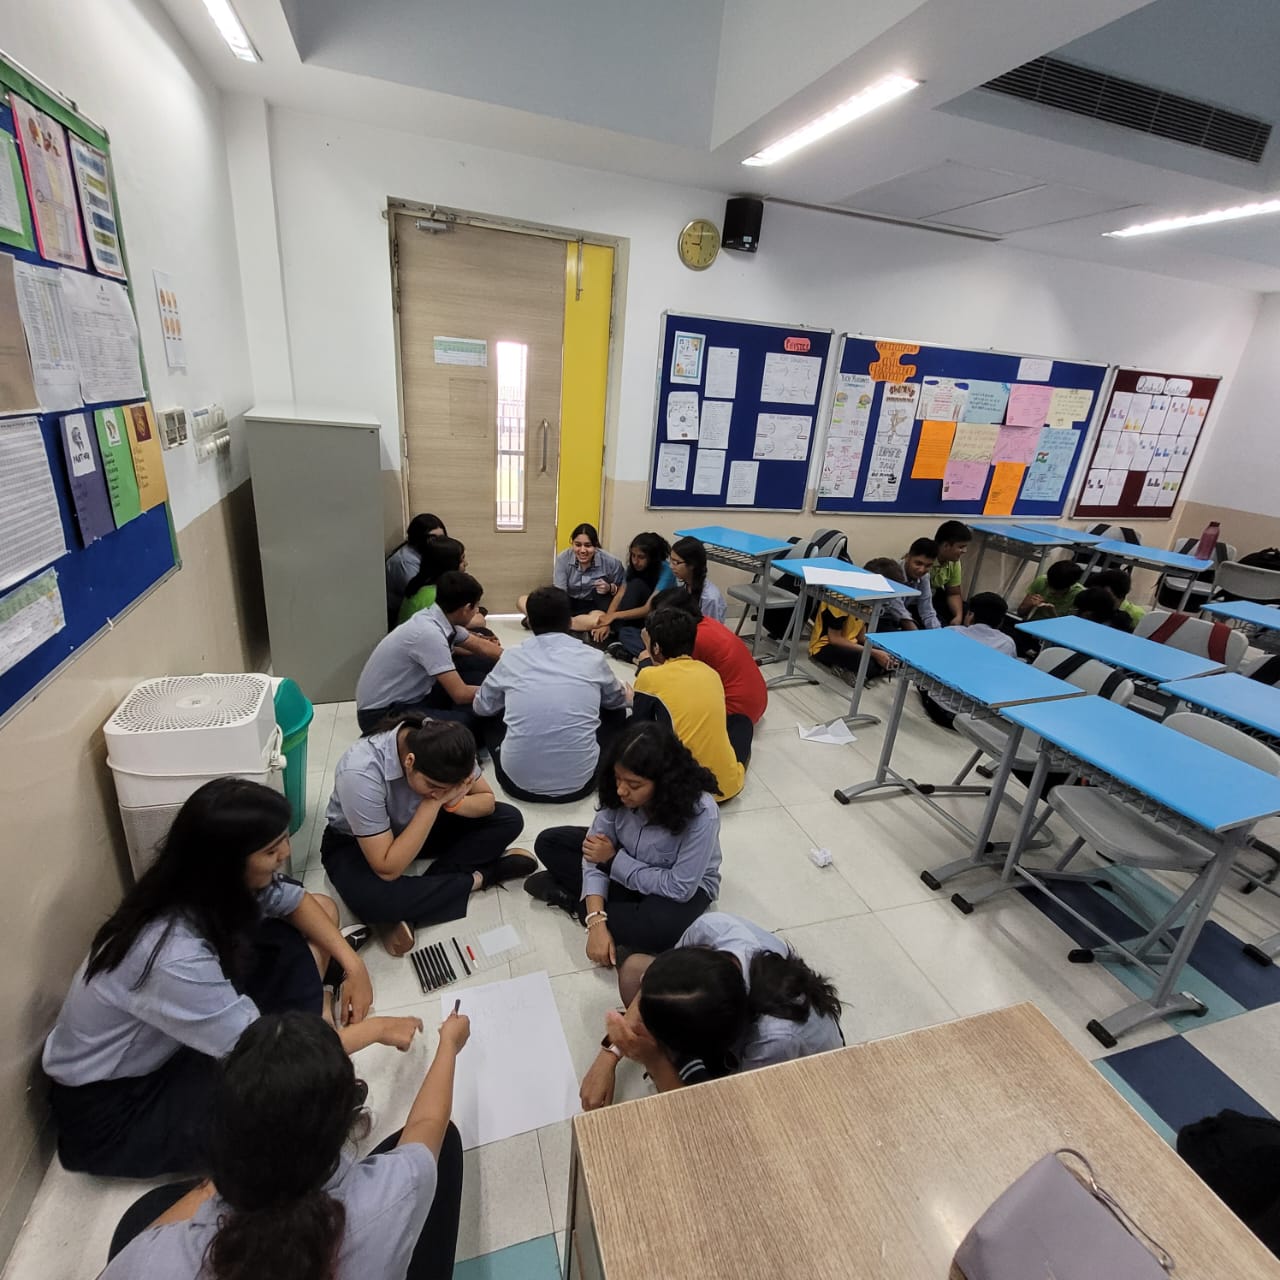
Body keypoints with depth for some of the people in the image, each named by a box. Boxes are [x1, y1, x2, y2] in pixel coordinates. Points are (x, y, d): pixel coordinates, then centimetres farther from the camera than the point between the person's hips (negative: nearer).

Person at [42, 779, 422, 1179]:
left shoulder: (206, 885, -17)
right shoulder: (175, 957, -39)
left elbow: (292, 900, 1)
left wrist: (351, 963, -12)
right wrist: (375, 1029, -17)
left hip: (166, 1042, 8)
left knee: (312, 926, -5)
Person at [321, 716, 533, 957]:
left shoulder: (443, 746, -24)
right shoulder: (360, 773, -38)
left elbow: (487, 800, -11)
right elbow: (387, 870, -34)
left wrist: (451, 802, -32)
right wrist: (433, 802, -36)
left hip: (417, 825, 5)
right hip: (352, 843, -4)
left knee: (510, 819, -12)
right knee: (373, 901, -38)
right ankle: (478, 878, -13)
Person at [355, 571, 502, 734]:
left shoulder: (442, 618, -3)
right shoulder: (429, 634, -28)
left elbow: (481, 646, 14)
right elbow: (460, 694, -27)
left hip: (410, 697, 9)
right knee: (468, 720, -30)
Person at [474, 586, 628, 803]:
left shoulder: (511, 658, -1)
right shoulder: (593, 658, -3)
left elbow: (481, 708, 17)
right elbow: (618, 702, 18)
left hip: (518, 781, 1)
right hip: (579, 781, -1)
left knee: (491, 716, 28)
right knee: (616, 712, 23)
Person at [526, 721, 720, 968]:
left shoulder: (701, 814, -36)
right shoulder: (620, 792, -24)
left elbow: (680, 888, -31)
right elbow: (595, 853, -19)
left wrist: (614, 860, -27)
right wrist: (596, 922, -31)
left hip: (684, 887, -3)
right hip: (626, 862, 4)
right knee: (548, 843, -4)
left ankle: (571, 898, -14)